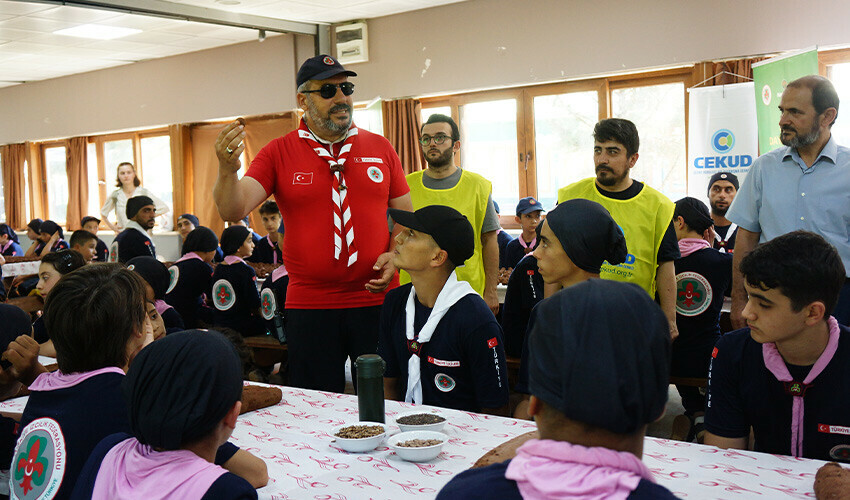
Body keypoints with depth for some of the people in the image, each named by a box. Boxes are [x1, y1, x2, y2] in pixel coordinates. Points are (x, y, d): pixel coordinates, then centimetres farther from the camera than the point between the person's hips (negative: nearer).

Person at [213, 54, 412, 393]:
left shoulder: (380, 148, 8)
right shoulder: (279, 153, 2)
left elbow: (405, 216, 12)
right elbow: (233, 211, -9)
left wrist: (394, 255, -6)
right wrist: (228, 171, -28)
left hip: (377, 299, 1)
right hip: (309, 305, -1)